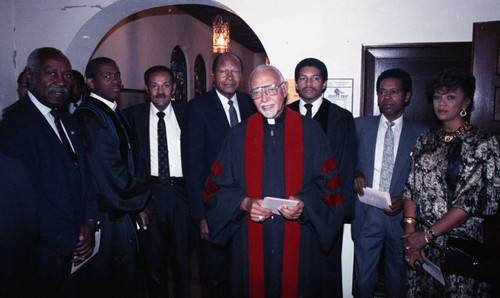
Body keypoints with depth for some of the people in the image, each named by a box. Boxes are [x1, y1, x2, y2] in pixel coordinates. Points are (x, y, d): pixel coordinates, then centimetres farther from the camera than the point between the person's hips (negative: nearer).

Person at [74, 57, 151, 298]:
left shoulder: (114, 113, 12)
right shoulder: (90, 116, -17)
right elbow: (109, 170, -21)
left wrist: (138, 203, 2)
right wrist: (140, 201, -8)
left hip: (123, 209, 9)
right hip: (109, 215, -9)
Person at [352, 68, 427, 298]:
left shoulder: (420, 134, 3)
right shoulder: (360, 125, 5)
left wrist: (404, 200, -10)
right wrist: (355, 173, -10)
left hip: (401, 216, 0)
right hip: (366, 215, 0)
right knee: (363, 279, 8)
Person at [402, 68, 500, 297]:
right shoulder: (426, 139, 7)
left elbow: (473, 200, -14)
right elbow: (411, 188, 3)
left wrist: (427, 234, -15)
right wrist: (411, 231, -8)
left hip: (460, 242, -3)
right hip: (419, 243, 4)